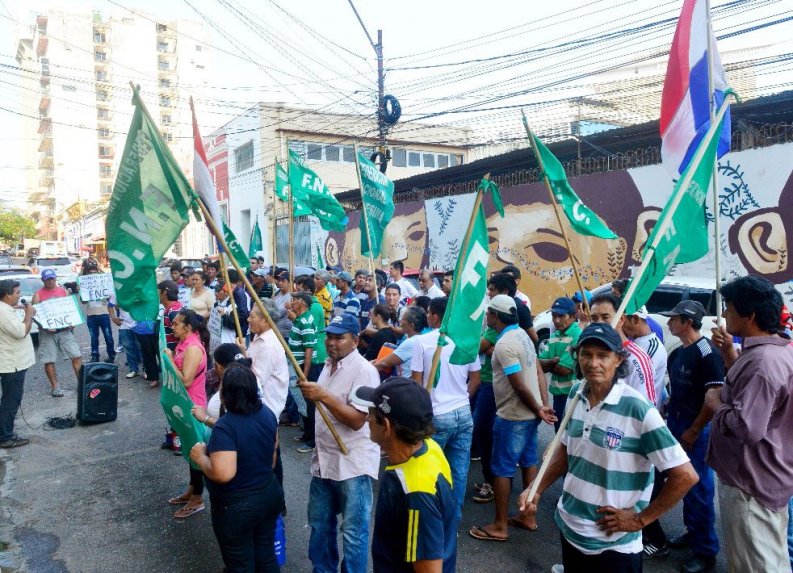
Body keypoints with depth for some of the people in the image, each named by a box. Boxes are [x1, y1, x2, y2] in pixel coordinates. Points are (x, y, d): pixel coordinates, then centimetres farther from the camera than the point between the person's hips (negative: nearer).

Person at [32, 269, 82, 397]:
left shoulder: (64, 291, 9)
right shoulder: (38, 295, 1)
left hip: (65, 330, 2)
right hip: (47, 332, -2)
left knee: (77, 356, -4)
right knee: (49, 360, 3)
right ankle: (55, 386, 15)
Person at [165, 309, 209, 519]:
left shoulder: (193, 348, -24)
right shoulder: (185, 343, 6)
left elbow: (186, 381, -27)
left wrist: (169, 360, -22)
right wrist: (170, 358, 2)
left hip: (193, 406, -10)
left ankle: (197, 499, 15)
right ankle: (192, 489, 34)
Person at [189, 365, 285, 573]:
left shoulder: (225, 427, -28)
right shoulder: (267, 413, -5)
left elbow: (223, 474, -33)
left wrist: (200, 457, -17)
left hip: (237, 506, -6)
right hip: (270, 494, 6)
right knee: (266, 556, 23)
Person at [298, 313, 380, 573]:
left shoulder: (364, 370, -18)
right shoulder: (328, 365, 9)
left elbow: (357, 420, -25)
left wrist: (324, 396, -30)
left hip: (352, 464, -8)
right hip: (324, 460, 8)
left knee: (353, 532, 5)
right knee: (319, 524, 21)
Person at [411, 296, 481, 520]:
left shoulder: (422, 341, -8)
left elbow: (416, 382, -6)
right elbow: (475, 380, 8)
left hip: (436, 416, -4)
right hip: (463, 413, 4)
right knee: (459, 470, 11)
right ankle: (454, 516, 22)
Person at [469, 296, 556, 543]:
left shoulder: (504, 345, -22)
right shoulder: (522, 334, 7)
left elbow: (519, 386, -22)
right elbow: (538, 372, 6)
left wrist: (538, 410, -10)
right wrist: (544, 404, 2)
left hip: (513, 416, -9)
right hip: (529, 413, 9)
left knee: (502, 469, 2)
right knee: (529, 462, 17)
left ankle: (499, 526, 12)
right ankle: (529, 517, 29)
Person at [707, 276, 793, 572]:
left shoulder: (762, 361, -27)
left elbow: (745, 427, -33)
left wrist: (715, 402, -16)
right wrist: (729, 354, 7)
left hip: (750, 483, -11)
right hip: (768, 477, 11)